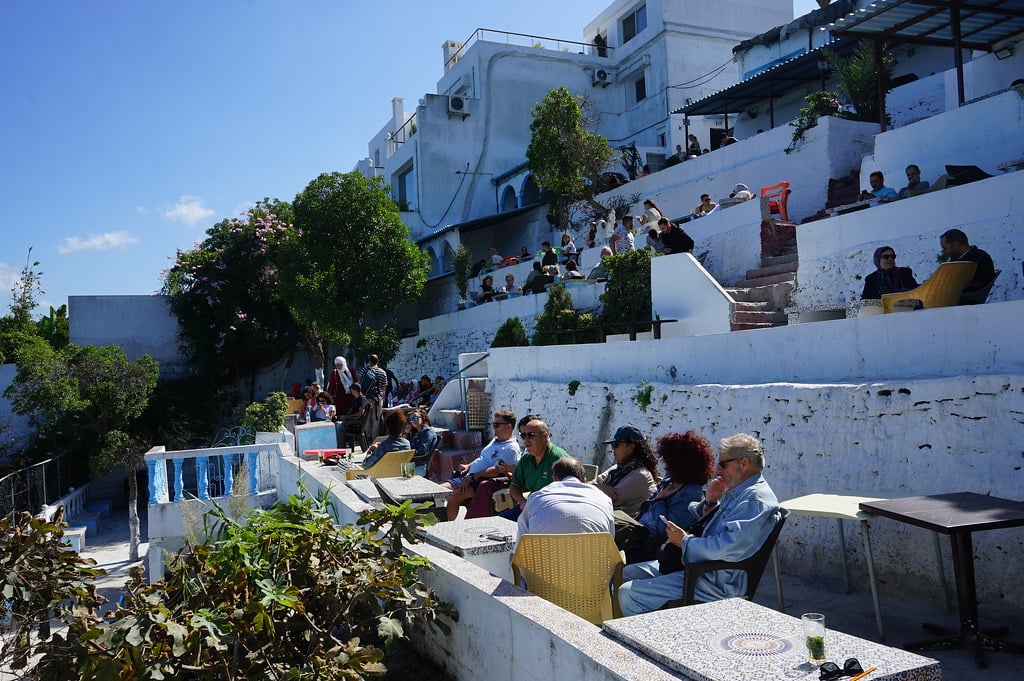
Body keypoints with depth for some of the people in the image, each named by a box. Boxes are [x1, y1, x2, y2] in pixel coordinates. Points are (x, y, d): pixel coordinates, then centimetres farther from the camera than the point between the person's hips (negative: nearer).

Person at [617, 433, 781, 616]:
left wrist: (685, 541, -16)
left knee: (628, 593, -18)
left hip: (717, 583, -11)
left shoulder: (757, 500, -18)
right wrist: (709, 501, 3)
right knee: (627, 573, 14)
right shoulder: (735, 492, 15)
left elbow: (729, 548, -30)